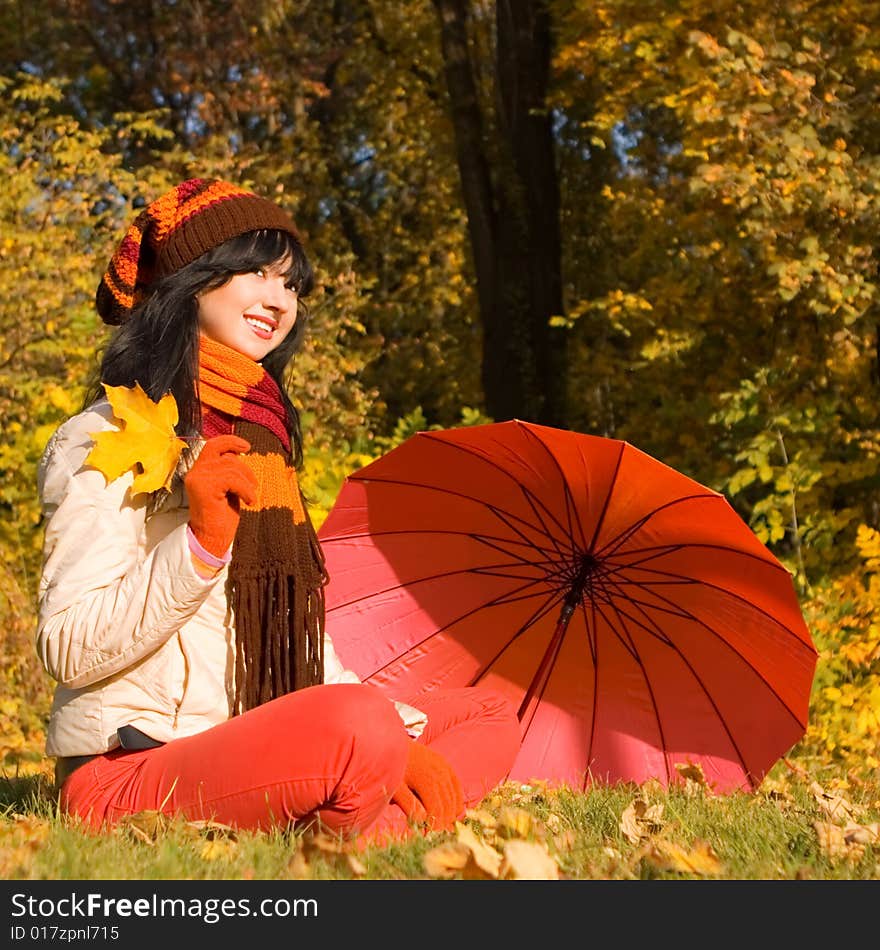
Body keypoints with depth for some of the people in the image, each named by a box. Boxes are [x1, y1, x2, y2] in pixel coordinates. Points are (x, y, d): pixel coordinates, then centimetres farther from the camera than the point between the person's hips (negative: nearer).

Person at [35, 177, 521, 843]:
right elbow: (68, 650, -16)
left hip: (254, 753, 9)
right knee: (357, 726, -34)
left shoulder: (261, 435, 18)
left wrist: (386, 714, 3)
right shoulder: (105, 440, -7)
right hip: (126, 771, -9)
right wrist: (200, 543, -26)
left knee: (490, 718, 6)